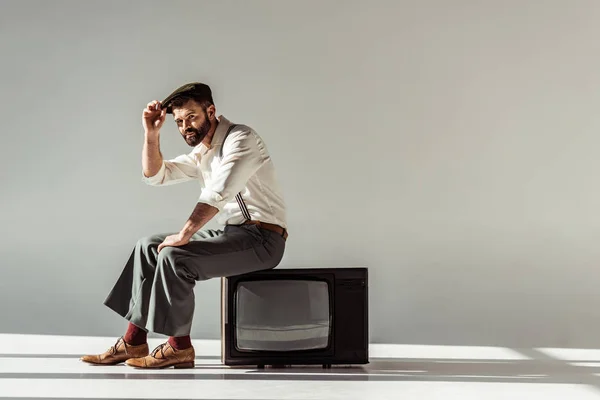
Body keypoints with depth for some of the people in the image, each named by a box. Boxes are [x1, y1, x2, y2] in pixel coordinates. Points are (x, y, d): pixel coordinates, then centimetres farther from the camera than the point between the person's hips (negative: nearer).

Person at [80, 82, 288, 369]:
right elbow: (155, 175, 18)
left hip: (261, 238, -9)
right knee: (148, 246, 4)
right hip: (231, 233, 10)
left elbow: (218, 192, -25)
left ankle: (179, 347, -11)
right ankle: (133, 342, 1)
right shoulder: (202, 153, 17)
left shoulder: (240, 138, -12)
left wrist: (185, 234, -26)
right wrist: (151, 133, 4)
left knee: (174, 256, -24)